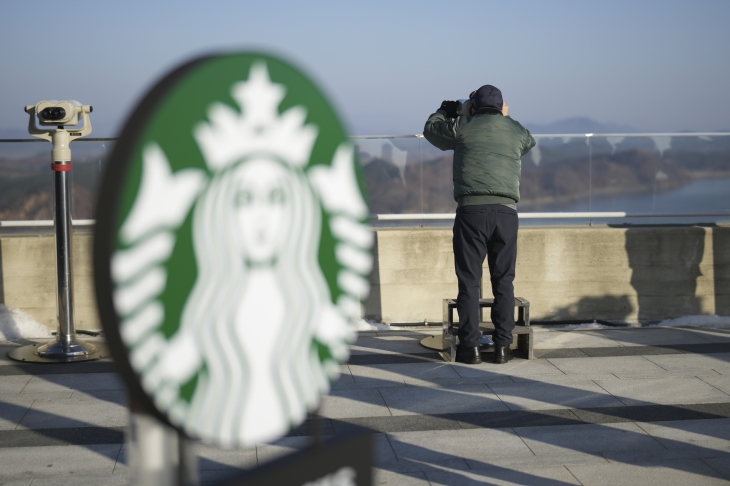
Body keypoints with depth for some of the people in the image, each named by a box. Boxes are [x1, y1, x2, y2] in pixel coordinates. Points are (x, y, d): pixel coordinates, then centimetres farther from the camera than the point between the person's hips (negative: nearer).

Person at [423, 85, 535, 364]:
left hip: (471, 208, -2)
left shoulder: (463, 127, 8)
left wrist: (448, 109, 41)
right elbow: (529, 143, 39)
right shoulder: (516, 131, 16)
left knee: (469, 280, 2)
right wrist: (506, 117, 44)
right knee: (503, 281, 8)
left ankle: (470, 346, 2)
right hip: (506, 210, 2)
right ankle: (502, 346, 9)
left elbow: (430, 129, 25)